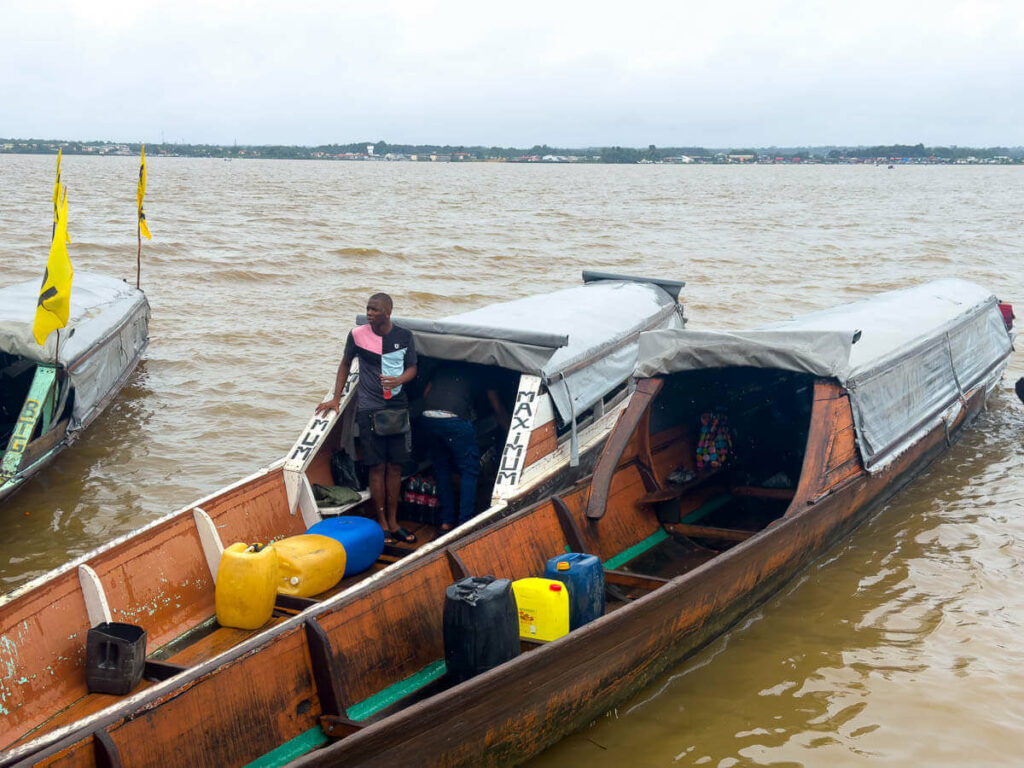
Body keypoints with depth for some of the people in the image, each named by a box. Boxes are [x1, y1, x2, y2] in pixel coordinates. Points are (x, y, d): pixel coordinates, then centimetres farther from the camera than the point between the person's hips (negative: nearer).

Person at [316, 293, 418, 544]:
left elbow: (412, 368, 7)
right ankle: (382, 524, 8)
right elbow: (345, 364, 10)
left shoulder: (404, 336, 1)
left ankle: (393, 522, 18)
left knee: (395, 466, 8)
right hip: (370, 408, -2)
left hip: (398, 407, 2)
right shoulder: (357, 335, -3)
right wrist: (336, 398, 7)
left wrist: (398, 380, -15)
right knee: (377, 467, -2)